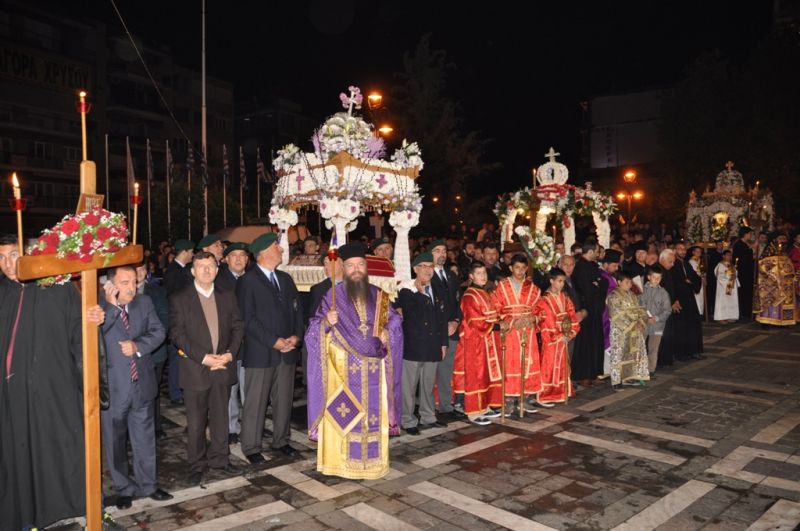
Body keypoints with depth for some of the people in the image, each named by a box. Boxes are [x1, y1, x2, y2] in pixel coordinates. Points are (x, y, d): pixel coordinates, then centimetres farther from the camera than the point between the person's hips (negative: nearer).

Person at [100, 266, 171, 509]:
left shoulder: (145, 302, 2)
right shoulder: (99, 307, -9)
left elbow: (159, 331, 0)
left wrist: (138, 346, -15)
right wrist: (111, 305, -28)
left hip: (142, 384, 3)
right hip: (112, 387, -3)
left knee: (145, 439, 14)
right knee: (115, 442, 13)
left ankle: (147, 484, 30)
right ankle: (124, 489, 30)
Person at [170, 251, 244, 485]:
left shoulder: (228, 297, 8)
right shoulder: (180, 300, -3)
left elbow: (237, 327, 7)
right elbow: (177, 334, -9)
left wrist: (230, 352, -10)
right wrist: (203, 358, -17)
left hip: (223, 367, 3)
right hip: (195, 369, -3)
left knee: (220, 417, 13)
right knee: (195, 422, 7)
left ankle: (219, 458, 29)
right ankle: (197, 465, 22)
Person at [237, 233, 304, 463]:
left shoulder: (285, 279, 15)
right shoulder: (246, 281, -5)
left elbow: (297, 309, 12)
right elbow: (248, 319, -12)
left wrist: (296, 336, -4)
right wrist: (273, 341, -16)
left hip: (287, 351, 6)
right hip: (260, 353, -6)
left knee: (284, 400, 13)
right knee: (255, 402, 2)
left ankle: (281, 441, 27)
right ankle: (251, 447, 15)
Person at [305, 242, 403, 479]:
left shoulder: (379, 296, 6)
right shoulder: (332, 296, -2)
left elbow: (395, 322, 12)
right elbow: (315, 329, -4)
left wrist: (387, 333, -8)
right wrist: (327, 323, -24)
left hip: (373, 369, 3)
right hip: (343, 368, -3)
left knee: (374, 413, 9)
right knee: (343, 413, 0)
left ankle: (372, 460, 23)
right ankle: (340, 461, 14)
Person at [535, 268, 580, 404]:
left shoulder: (564, 298, 8)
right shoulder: (545, 300, -11)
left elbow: (571, 315, 6)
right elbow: (548, 321, -15)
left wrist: (571, 332, -6)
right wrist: (559, 336, -14)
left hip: (564, 338, 6)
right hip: (551, 338, -6)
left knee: (562, 365, 12)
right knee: (550, 366, -2)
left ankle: (560, 392, 21)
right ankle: (546, 395, 4)